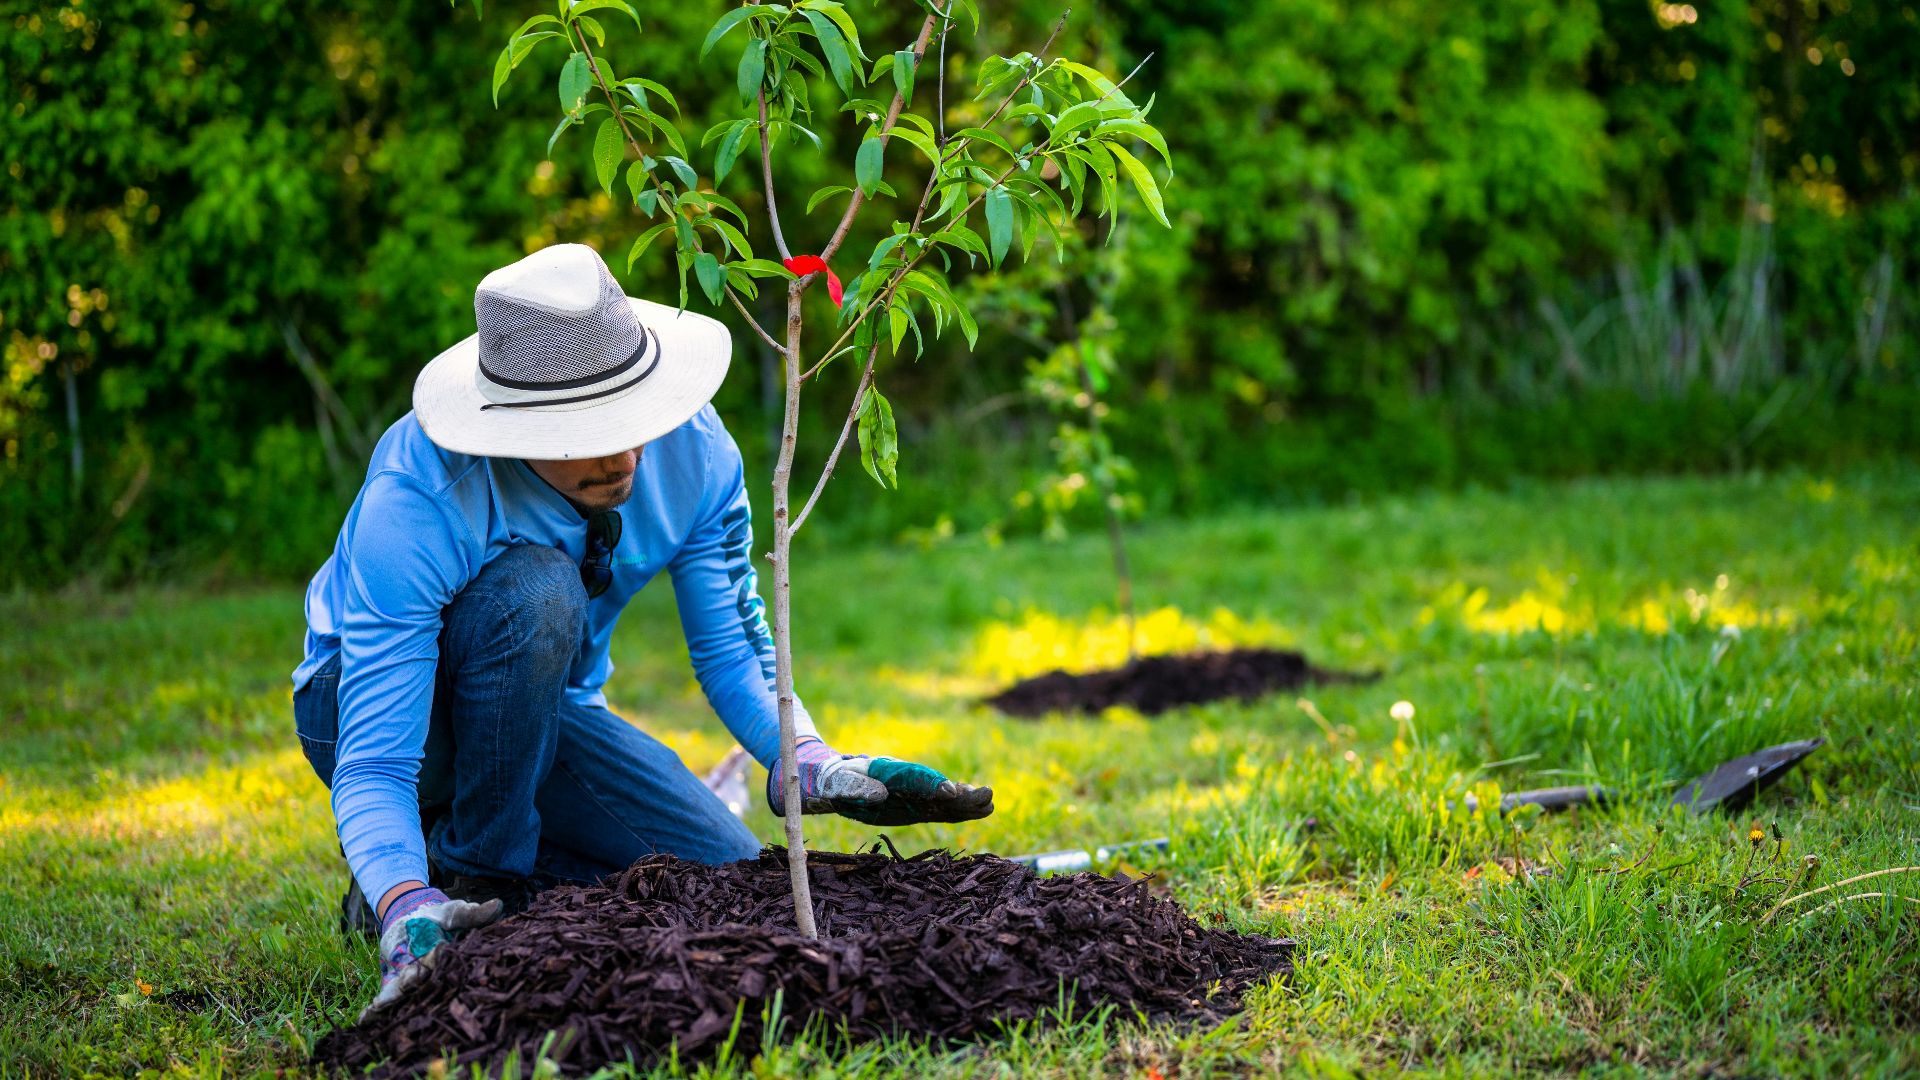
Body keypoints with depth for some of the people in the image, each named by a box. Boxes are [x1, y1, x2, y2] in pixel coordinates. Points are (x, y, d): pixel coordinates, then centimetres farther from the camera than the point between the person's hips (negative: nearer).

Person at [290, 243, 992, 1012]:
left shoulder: (693, 450, -21)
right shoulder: (415, 505, -36)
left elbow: (732, 649, -9)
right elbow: (371, 767, -37)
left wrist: (816, 766, -29)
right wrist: (409, 912, -56)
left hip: (543, 706, 5)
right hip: (380, 703, -5)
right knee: (534, 588, -37)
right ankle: (472, 877, -16)